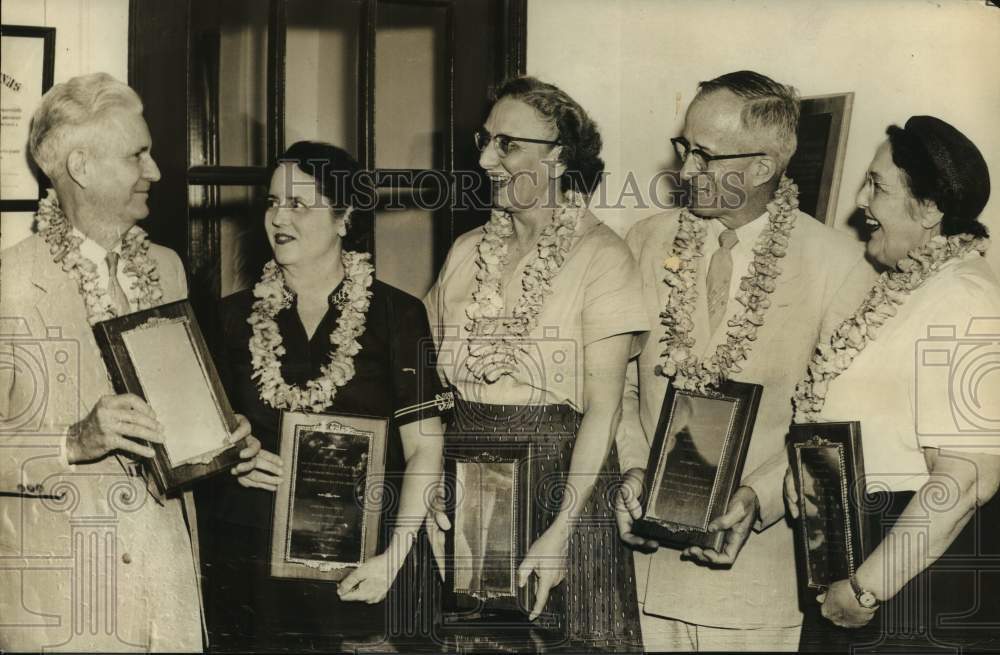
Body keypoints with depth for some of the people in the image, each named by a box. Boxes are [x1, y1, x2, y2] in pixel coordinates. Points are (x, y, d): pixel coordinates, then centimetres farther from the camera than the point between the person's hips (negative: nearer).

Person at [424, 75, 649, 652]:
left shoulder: (601, 256, -8)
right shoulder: (468, 251, 9)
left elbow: (602, 409, -12)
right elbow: (427, 375, 11)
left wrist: (561, 531, -19)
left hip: (557, 475, -4)